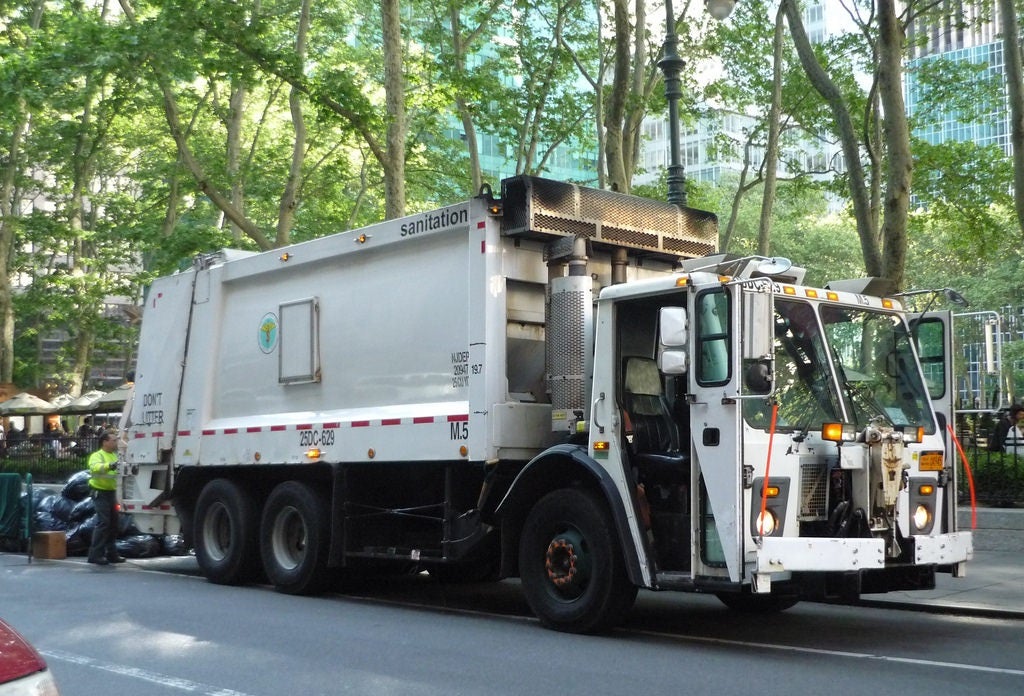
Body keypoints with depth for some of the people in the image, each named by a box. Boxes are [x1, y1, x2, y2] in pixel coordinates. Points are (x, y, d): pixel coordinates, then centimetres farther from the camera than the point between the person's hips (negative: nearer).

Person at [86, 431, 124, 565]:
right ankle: (95, 554, -11)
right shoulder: (97, 455, -12)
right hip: (101, 493, -8)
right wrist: (108, 466, -52)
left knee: (113, 523, 11)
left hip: (111, 493, 8)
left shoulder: (114, 455, 13)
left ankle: (111, 553, 20)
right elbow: (94, 467, -35)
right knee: (103, 523, -14)